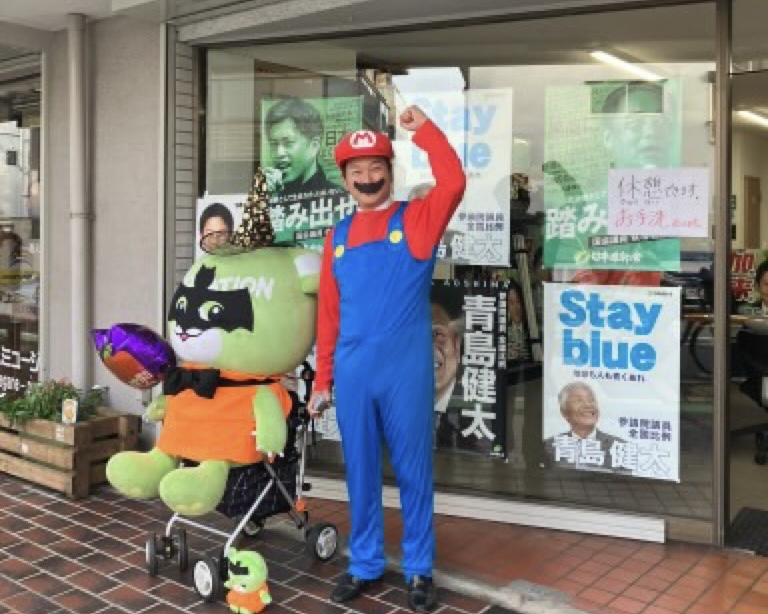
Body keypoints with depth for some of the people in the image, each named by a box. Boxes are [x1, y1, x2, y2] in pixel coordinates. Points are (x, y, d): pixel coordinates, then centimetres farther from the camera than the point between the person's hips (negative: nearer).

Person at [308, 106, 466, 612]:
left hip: (407, 369, -3)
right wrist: (322, 380, 10)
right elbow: (328, 313, 11)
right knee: (361, 472, 13)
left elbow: (453, 183, -21)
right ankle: (365, 564, 28)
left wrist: (423, 128, -13)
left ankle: (419, 570, 22)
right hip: (352, 372, 3)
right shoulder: (338, 236, 10)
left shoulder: (417, 220, 1)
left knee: (413, 470, 7)